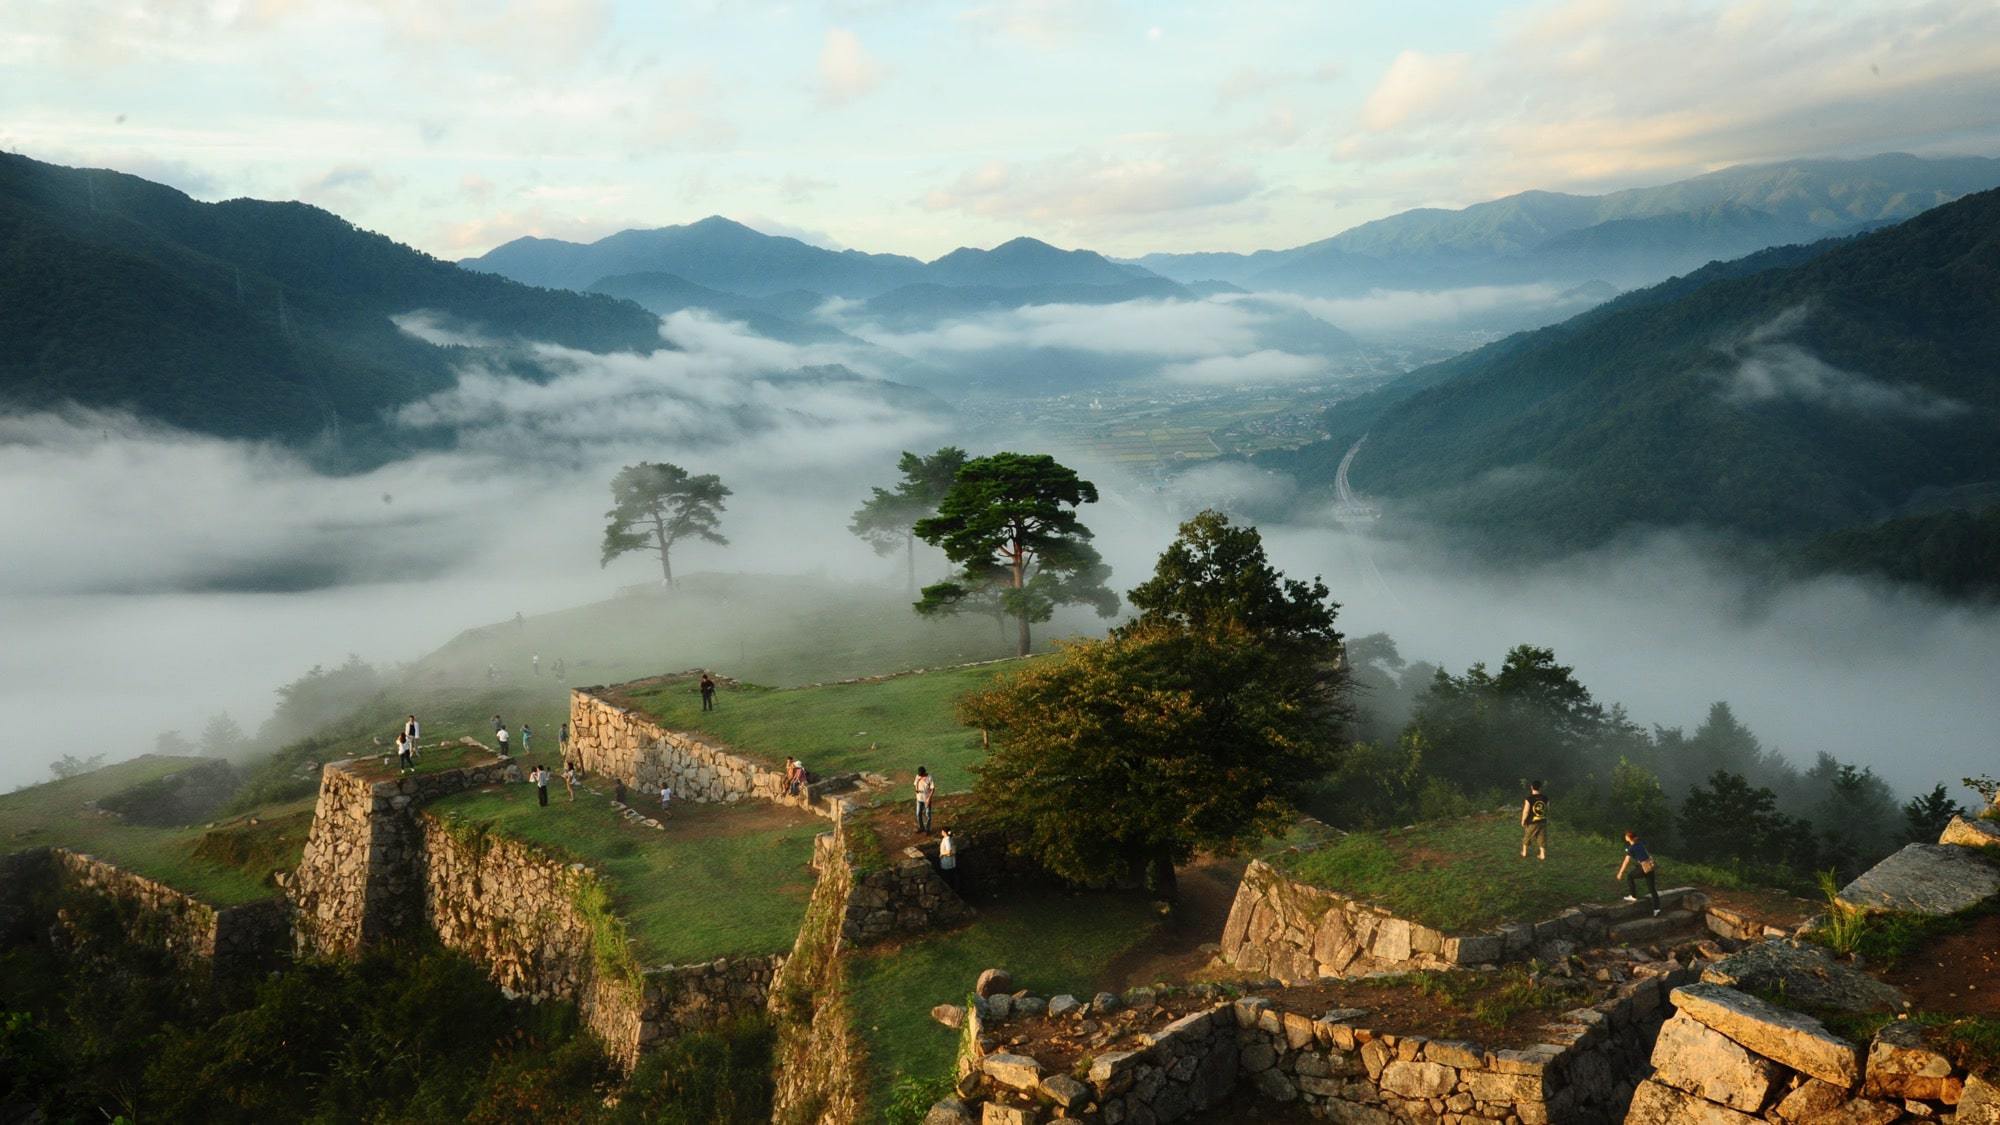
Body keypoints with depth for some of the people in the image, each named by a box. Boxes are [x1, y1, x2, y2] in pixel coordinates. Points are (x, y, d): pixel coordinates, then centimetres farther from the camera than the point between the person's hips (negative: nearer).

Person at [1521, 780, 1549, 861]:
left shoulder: (1529, 799, -22)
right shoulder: (1545, 797, -9)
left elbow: (1526, 811, -18)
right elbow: (1547, 809, 2)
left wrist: (1523, 821, -3)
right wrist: (1547, 819, 19)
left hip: (1532, 822, -3)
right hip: (1542, 821, 3)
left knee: (1526, 837, 17)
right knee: (1541, 838, 15)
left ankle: (1524, 853, 29)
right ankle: (1542, 854, 17)